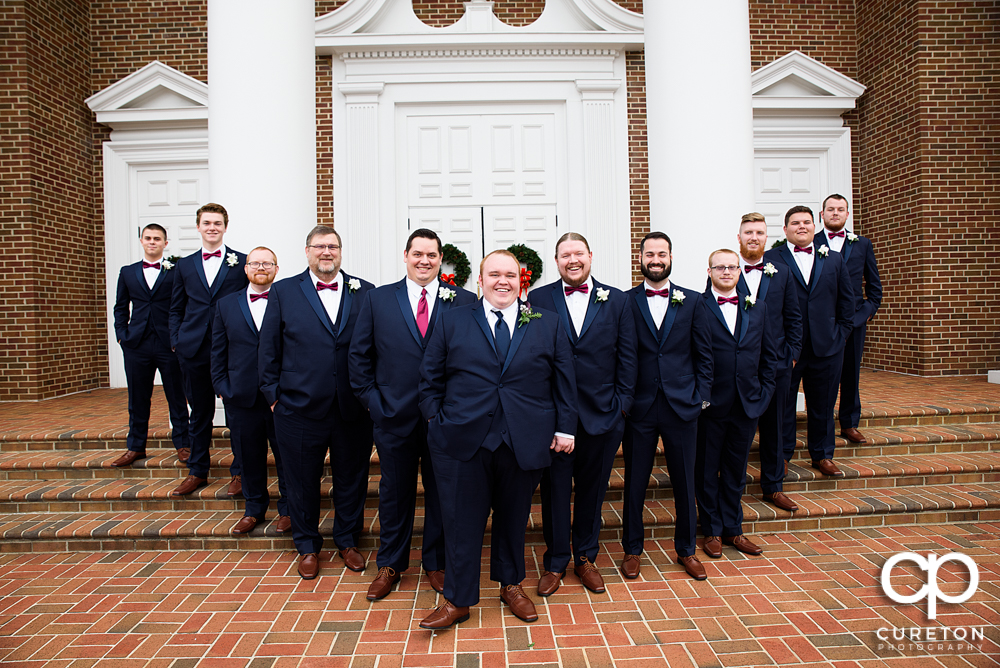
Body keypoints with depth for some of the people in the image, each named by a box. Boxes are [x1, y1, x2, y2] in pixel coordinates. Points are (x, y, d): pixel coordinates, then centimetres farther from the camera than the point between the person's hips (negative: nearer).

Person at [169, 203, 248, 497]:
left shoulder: (242, 262, 3)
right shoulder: (184, 265, 13)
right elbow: (176, 309, 15)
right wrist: (176, 342, 4)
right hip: (194, 349, 3)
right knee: (200, 412, 12)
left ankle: (239, 472, 16)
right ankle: (197, 471, 25)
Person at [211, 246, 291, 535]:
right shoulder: (226, 304, 11)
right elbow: (218, 350, 12)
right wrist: (221, 387, 4)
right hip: (242, 397, 3)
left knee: (286, 456, 6)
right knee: (249, 457, 13)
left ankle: (287, 509, 22)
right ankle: (254, 509, 30)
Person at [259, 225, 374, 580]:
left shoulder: (365, 292, 3)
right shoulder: (283, 291, 3)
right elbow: (268, 348, 4)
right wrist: (273, 393, 0)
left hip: (353, 409, 1)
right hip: (299, 407, 0)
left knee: (351, 479, 14)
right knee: (303, 481, 13)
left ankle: (347, 541, 36)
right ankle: (308, 547, 34)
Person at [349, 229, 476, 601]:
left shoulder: (464, 302, 0)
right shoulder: (378, 299, 4)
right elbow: (359, 355, 6)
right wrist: (371, 400, 0)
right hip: (394, 416, 1)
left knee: (442, 493, 12)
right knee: (394, 493, 14)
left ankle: (437, 563, 32)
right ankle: (389, 566, 34)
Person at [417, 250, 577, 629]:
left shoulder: (548, 324, 7)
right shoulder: (453, 321, 5)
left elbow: (563, 380, 7)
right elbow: (431, 378, 7)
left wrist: (565, 427, 2)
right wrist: (436, 420, 0)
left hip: (525, 441, 1)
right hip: (463, 440, -1)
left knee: (513, 519, 16)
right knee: (462, 522, 5)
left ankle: (510, 584, 39)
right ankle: (458, 600, 23)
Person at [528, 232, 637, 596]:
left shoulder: (617, 301, 5)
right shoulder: (538, 300, 1)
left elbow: (628, 358, 5)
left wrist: (621, 404, -1)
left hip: (601, 415, 2)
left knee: (592, 490, 14)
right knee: (555, 489, 9)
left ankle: (585, 558, 33)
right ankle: (556, 562, 27)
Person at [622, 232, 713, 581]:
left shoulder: (692, 301, 5)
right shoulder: (625, 302, 0)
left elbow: (703, 353, 6)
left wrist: (701, 396, 0)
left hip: (682, 406, 2)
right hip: (639, 407, -1)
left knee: (685, 481, 12)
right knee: (635, 481, 8)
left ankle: (686, 549, 31)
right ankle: (632, 549, 26)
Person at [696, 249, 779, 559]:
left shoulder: (757, 307, 9)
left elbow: (769, 353, 13)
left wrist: (764, 391, 5)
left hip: (747, 405, 4)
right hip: (710, 405, -4)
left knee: (736, 471, 16)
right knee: (707, 472, 9)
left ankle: (733, 528, 30)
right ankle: (712, 531, 24)